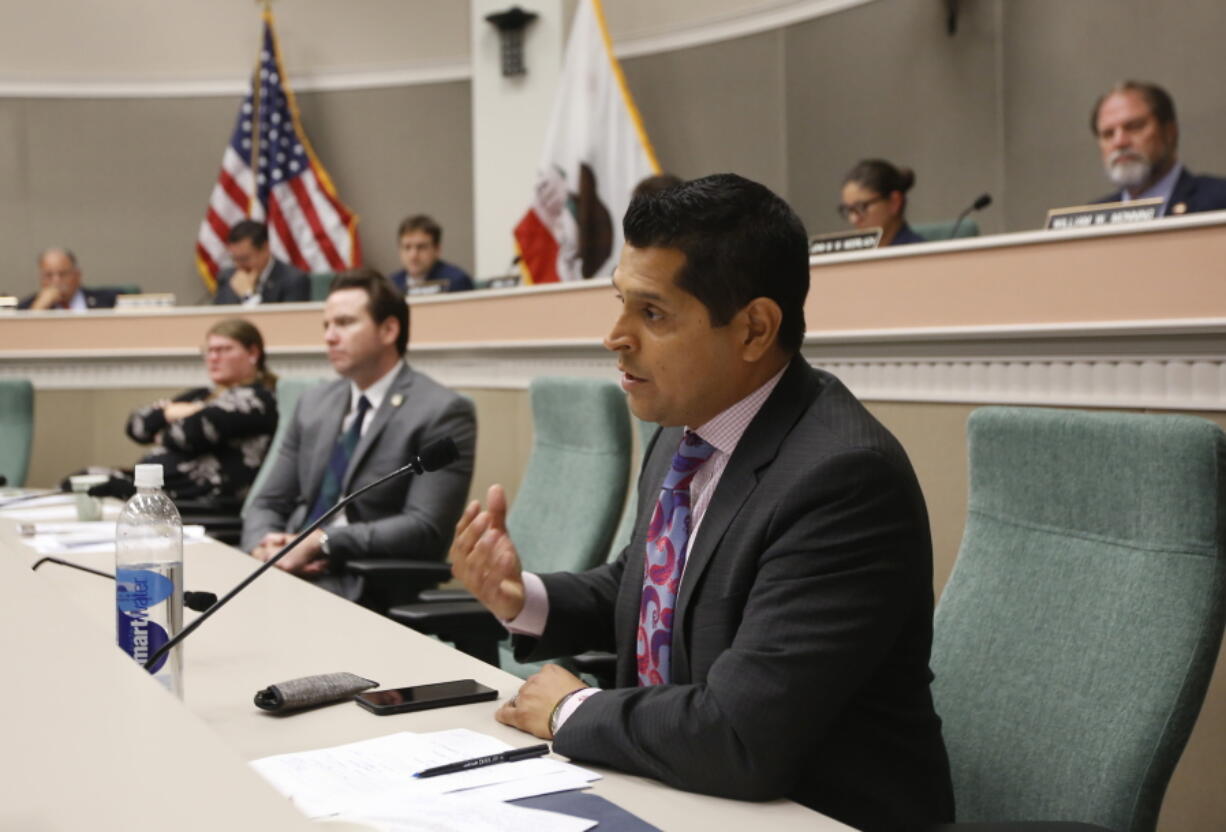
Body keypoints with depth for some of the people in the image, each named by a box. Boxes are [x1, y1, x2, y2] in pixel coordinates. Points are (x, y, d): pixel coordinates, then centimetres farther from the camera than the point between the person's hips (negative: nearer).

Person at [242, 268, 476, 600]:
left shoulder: (442, 412, -6)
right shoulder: (314, 404, 15)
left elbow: (426, 528, -14)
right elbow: (268, 504, 15)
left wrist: (322, 543, -19)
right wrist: (264, 546, -8)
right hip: (288, 571, 7)